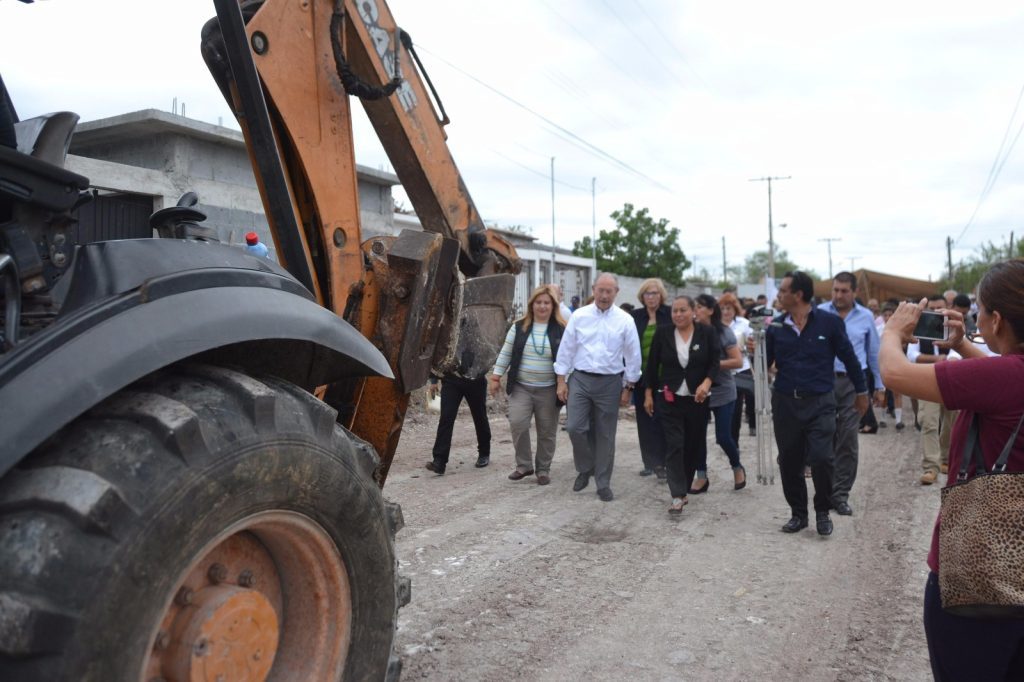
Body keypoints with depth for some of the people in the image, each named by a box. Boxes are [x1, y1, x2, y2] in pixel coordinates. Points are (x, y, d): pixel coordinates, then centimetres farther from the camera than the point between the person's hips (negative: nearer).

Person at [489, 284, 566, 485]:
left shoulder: (562, 329, -3)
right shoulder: (519, 327, 3)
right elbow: (506, 354, 7)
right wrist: (496, 377, 3)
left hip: (548, 390, -1)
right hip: (521, 387, 2)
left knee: (546, 431, 6)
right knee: (517, 424, -9)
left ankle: (543, 469, 22)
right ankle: (524, 465, 9)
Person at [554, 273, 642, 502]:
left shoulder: (625, 320, -2)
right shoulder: (578, 316, 0)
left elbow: (633, 356, 3)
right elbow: (566, 349, 3)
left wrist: (628, 388, 3)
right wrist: (561, 381, 0)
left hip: (610, 382, 0)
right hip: (580, 379, 1)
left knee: (605, 435, 6)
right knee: (575, 427, -6)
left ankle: (603, 483, 19)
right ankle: (585, 469, 21)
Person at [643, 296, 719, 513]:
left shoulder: (707, 333, -1)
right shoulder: (662, 333, 1)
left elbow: (715, 363, -3)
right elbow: (652, 365, 5)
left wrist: (706, 382, -21)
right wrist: (648, 394, 3)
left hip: (698, 398, 1)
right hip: (670, 399, -1)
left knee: (694, 445, 9)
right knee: (675, 446, -8)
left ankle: (683, 487, 26)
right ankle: (678, 495, -10)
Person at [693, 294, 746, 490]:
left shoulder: (724, 332, -10)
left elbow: (738, 361, -12)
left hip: (722, 392, -3)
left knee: (723, 436, -1)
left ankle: (738, 468, 27)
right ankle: (701, 477, 17)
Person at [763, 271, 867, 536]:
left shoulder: (829, 322, -6)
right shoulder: (776, 326, 1)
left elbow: (849, 358, 3)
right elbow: (765, 364, 6)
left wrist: (861, 391, 10)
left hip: (820, 402, -3)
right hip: (785, 403, 3)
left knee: (821, 459, -11)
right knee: (789, 462, 9)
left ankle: (823, 512, 13)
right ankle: (798, 513, 26)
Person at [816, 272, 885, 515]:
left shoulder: (866, 317, 6)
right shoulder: (819, 313, -1)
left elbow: (874, 353, 12)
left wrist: (879, 386, 13)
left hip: (853, 382, 1)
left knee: (848, 441, 2)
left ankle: (841, 494, 10)